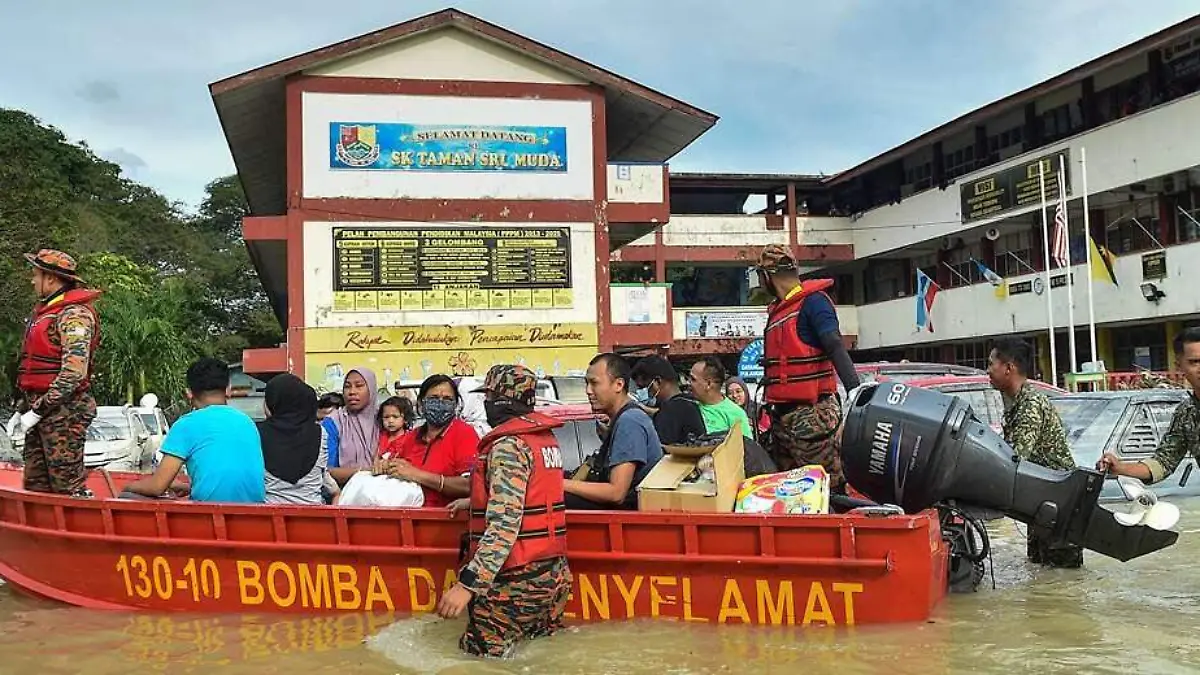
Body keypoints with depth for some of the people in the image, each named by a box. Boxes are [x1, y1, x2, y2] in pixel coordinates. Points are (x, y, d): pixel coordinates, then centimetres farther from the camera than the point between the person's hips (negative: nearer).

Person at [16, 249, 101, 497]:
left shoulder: (74, 314, -13)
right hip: (41, 410, 10)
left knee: (69, 487, -8)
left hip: (64, 411, -10)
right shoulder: (44, 311, 18)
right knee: (35, 486, 13)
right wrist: (29, 409, 17)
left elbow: (74, 372, -22)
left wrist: (38, 411, -19)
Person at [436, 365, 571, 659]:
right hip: (554, 572, 9)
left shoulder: (509, 444, -15)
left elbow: (505, 525, -25)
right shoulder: (544, 436, 11)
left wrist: (468, 583, -27)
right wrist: (475, 502, 37)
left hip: (516, 580, -9)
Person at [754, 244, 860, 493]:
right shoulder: (777, 309, 21)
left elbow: (835, 348, -17)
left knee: (828, 487, -12)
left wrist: (855, 391, -29)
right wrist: (769, 405, 26)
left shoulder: (812, 302, -5)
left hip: (812, 414, -9)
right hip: (782, 415, 9)